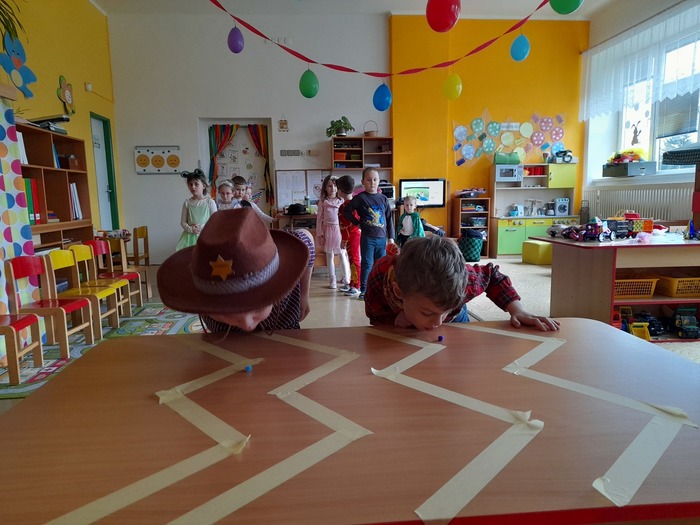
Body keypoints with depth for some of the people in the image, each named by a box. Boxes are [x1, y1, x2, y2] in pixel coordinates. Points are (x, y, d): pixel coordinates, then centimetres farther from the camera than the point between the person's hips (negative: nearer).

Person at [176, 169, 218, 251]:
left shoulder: (210, 202, -2)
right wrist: (190, 229, -12)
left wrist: (202, 227, -12)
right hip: (190, 236, 2)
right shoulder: (187, 203, 6)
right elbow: (183, 222, 7)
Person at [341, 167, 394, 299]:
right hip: (367, 237, -4)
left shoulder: (383, 198, 6)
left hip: (382, 238, 4)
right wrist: (357, 223, -5)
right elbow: (346, 211, -2)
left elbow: (389, 218, 9)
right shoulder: (360, 198, -4)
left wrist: (391, 237, 7)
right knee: (367, 264, 0)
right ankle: (363, 290, 10)